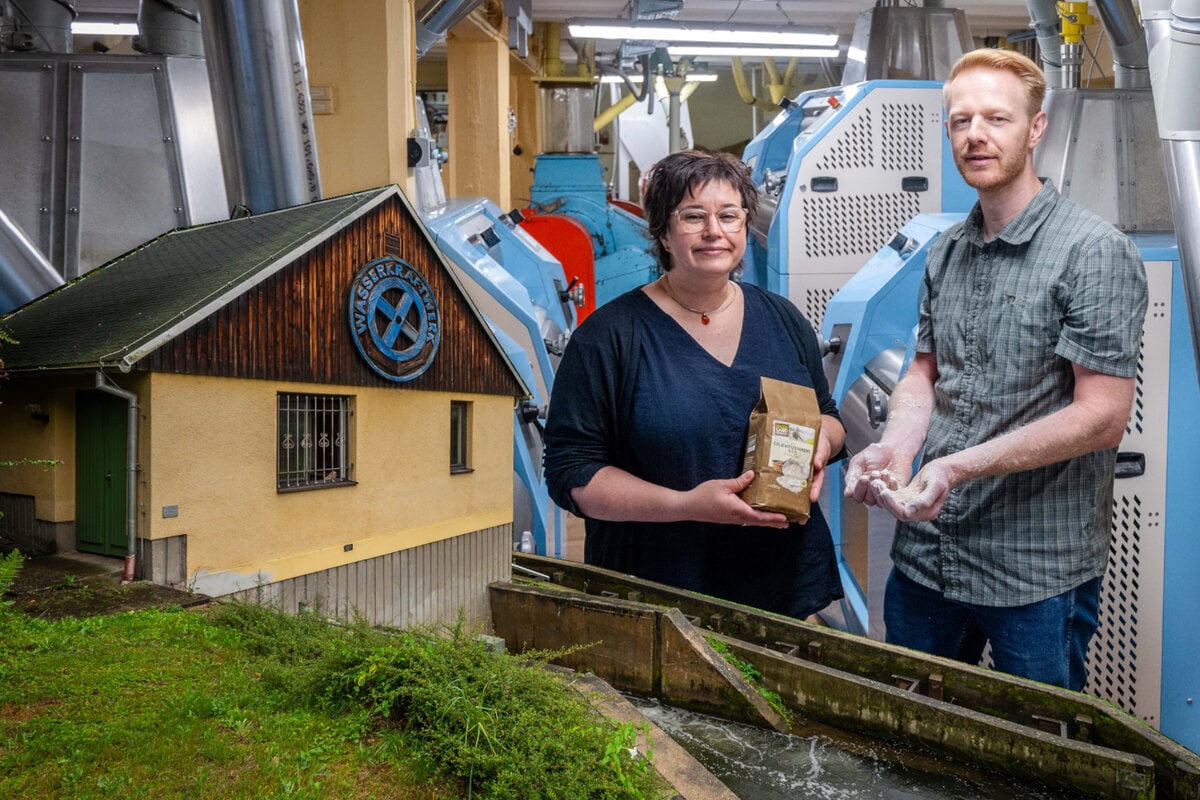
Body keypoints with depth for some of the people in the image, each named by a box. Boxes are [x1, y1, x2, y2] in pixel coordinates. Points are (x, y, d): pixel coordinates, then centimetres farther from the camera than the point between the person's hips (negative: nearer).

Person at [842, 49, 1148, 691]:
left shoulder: (1095, 252, -13)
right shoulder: (945, 253, 7)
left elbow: (1101, 418, -17)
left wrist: (958, 466, -26)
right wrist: (894, 448, -8)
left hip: (1038, 572, -5)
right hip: (924, 555, 6)